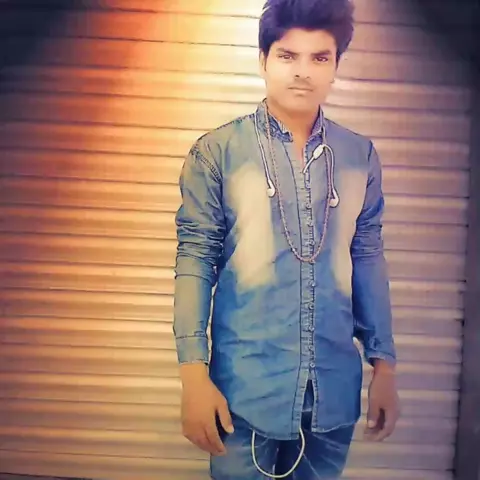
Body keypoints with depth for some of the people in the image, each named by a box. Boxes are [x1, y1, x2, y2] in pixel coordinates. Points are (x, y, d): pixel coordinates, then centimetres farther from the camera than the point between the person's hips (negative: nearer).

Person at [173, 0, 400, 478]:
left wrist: (383, 364, 7)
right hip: (245, 387, -3)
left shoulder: (360, 157, 2)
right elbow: (195, 260, -7)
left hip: (334, 389, 3)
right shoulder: (217, 151, -7)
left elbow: (368, 260, 7)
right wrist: (194, 375, -10)